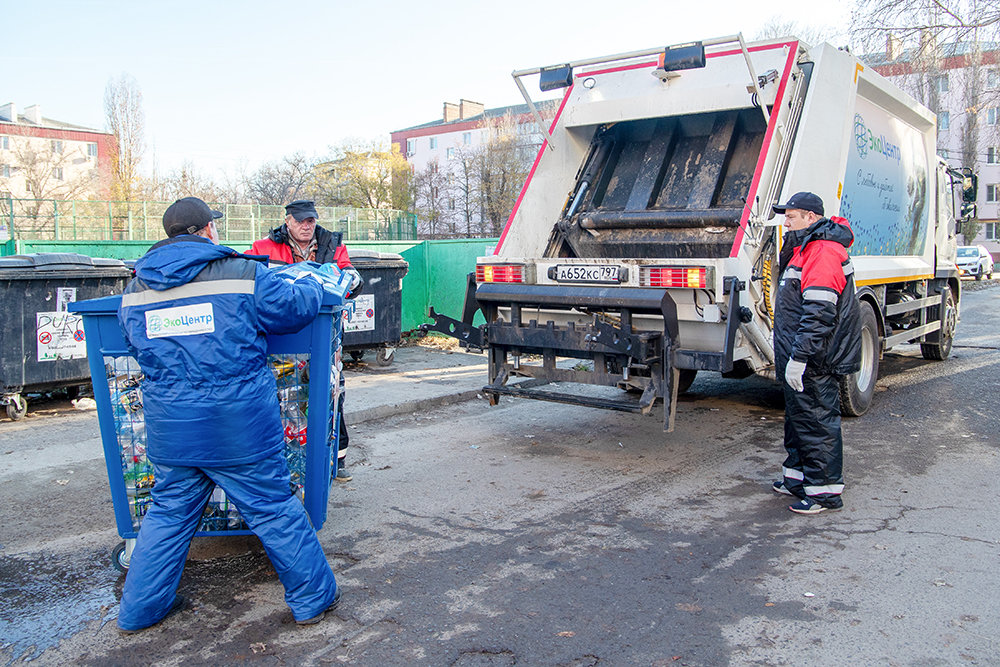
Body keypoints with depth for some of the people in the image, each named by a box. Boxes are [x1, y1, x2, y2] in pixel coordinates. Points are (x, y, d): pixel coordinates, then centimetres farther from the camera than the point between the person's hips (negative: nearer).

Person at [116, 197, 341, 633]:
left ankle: (138, 610, 32)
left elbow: (136, 347, 19)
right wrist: (312, 284, 23)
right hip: (240, 424, -4)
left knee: (169, 512, 21)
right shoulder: (242, 275, -9)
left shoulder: (136, 287, 6)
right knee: (274, 509, 8)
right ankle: (313, 599, 21)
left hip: (169, 428, 4)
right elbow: (296, 308, 1)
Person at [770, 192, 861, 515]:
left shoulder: (823, 252, -19)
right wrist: (791, 354, 25)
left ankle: (825, 491, 7)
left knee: (816, 421, -3)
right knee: (798, 416, 18)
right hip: (801, 357, 11)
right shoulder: (807, 248, 17)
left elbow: (818, 313, -26)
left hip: (814, 363, -11)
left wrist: (799, 357, -26)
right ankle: (798, 476, 31)